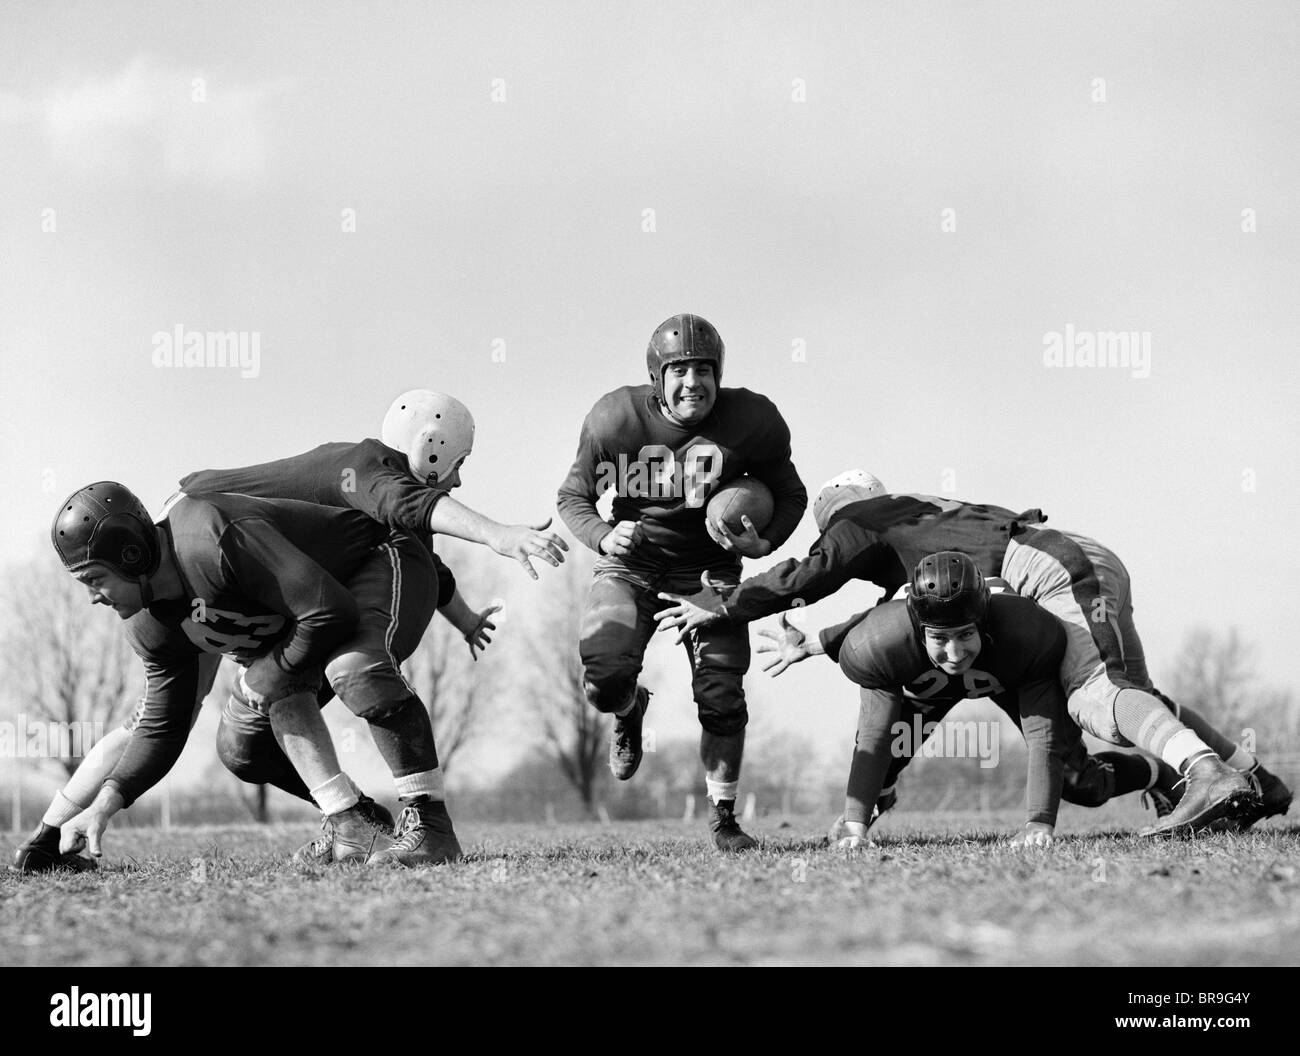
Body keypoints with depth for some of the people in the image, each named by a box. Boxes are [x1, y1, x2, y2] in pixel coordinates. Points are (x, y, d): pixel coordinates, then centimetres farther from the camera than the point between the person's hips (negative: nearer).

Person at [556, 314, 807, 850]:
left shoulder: (751, 422, -14)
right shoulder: (615, 420, -16)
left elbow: (789, 497, 2)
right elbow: (573, 497, -2)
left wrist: (763, 543, -17)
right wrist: (603, 538, -23)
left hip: (709, 567, 1)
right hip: (632, 563, 0)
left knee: (721, 698, -8)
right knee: (604, 680, -20)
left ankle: (724, 818, 12)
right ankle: (630, 710, 20)